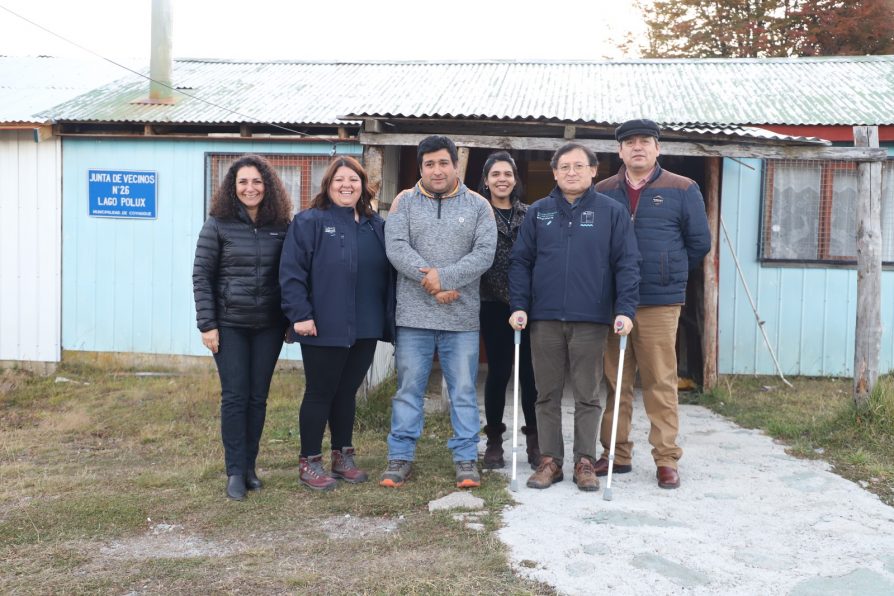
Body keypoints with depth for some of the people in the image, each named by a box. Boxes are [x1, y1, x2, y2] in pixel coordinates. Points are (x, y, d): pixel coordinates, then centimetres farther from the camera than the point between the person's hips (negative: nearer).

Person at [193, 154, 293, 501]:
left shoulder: (281, 226, 4)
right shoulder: (218, 224, -4)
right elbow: (201, 275, -3)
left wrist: (291, 319, 5)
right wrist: (207, 324, -8)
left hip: (268, 326, 2)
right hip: (229, 324, -2)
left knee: (258, 397, 7)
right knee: (235, 396, -2)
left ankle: (250, 466, 19)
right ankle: (236, 472, 6)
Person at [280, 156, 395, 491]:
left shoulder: (376, 225, 11)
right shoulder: (309, 222, -6)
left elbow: (388, 274, 14)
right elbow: (291, 272, -12)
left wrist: (388, 318, 9)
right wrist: (300, 315, -18)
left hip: (365, 329, 5)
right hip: (324, 328, -5)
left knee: (347, 392, 16)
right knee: (320, 394, 4)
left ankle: (343, 457, 29)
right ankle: (309, 462, 17)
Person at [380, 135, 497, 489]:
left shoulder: (478, 205, 6)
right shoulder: (405, 202, 7)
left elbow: (484, 253, -5)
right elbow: (396, 248, -5)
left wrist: (445, 278, -16)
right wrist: (430, 281, -16)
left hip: (462, 317, 0)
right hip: (414, 315, 0)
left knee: (464, 390, 5)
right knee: (408, 388, 6)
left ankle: (466, 458, 15)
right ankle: (400, 457, 17)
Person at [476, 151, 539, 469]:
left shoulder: (530, 215, 9)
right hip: (494, 305, -1)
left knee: (530, 372, 3)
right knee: (498, 372, 3)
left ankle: (534, 440, 15)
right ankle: (494, 442, 16)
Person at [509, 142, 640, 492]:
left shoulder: (612, 212, 3)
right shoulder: (538, 212, 8)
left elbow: (627, 264, -1)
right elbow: (520, 262, 7)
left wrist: (625, 310, -11)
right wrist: (519, 306, -4)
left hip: (591, 319, -2)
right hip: (544, 319, 2)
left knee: (588, 396, 5)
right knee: (547, 394, 8)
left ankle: (585, 463, 15)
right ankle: (550, 460, 18)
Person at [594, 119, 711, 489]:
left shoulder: (682, 190, 4)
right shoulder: (603, 192, 10)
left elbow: (699, 243, 8)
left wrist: (670, 275, 12)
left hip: (659, 304, -2)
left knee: (661, 383, 0)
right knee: (614, 382, 8)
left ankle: (667, 459, 9)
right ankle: (616, 454, 19)